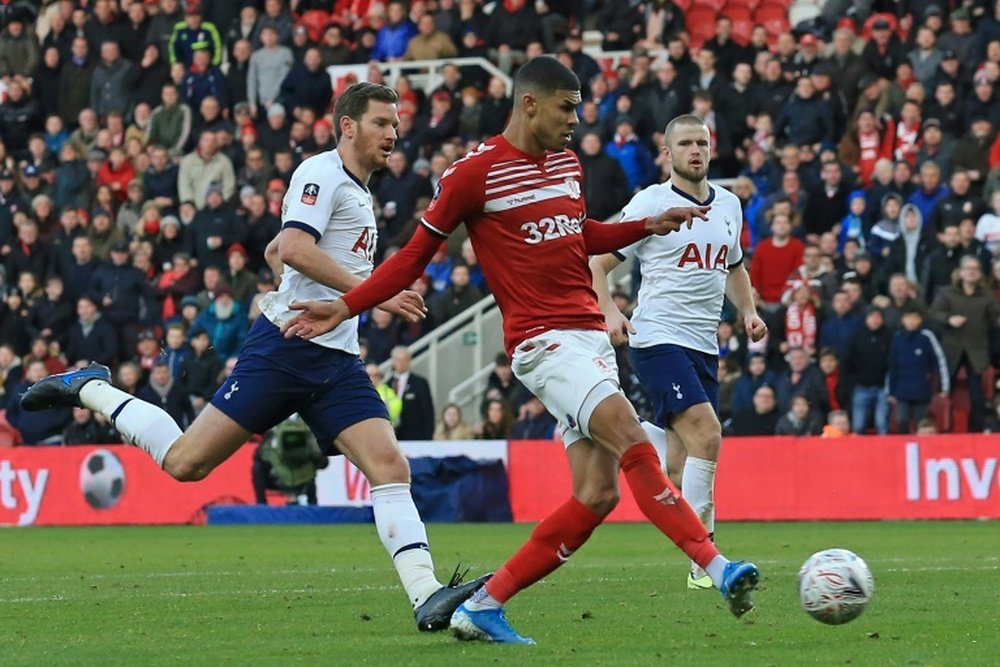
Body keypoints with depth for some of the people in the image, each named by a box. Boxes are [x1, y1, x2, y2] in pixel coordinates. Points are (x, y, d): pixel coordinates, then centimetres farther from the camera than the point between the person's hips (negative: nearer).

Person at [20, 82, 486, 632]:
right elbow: (294, 249, -21)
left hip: (337, 360, 8)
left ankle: (427, 597, -20)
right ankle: (89, 387, 14)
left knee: (390, 468, -11)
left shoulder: (358, 193, 23)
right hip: (285, 349, -8)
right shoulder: (322, 173, -5)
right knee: (187, 463, -6)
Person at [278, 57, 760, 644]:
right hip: (543, 339, -8)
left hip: (590, 336, 8)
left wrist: (650, 227, 21)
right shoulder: (475, 174, -6)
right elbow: (418, 253, 2)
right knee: (635, 442, -25)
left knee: (598, 494, 0)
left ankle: (484, 607, 7)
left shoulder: (567, 163, 16)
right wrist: (346, 306, -2)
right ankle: (715, 566, -31)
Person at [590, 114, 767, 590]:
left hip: (704, 345, 6)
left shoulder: (729, 205, 14)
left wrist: (748, 312, 13)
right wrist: (611, 314, -18)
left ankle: (697, 564, 14)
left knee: (684, 458, 9)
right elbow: (596, 262, -3)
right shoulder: (651, 203, -5)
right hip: (658, 338, -6)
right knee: (706, 434, -21)